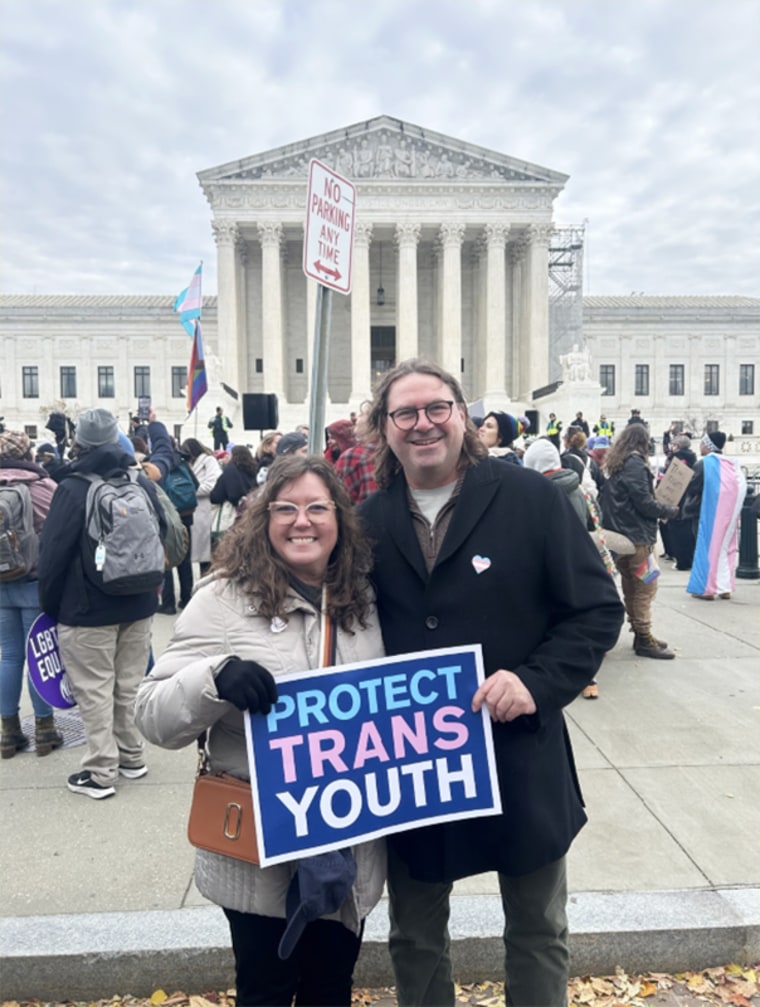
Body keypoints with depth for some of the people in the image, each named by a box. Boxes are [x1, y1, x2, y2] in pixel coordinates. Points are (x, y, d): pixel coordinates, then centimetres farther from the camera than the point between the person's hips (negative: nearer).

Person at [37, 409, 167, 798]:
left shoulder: (72, 488, -13)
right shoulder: (142, 483, 4)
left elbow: (53, 552, -11)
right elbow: (162, 536, 10)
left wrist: (50, 603, 3)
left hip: (87, 608, -5)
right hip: (138, 603, 6)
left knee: (95, 690, 3)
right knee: (130, 685, 16)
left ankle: (100, 772, 9)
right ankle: (132, 756, 27)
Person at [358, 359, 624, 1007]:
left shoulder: (531, 498, -9)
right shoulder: (369, 521, 0)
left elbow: (598, 610, -8)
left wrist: (536, 680, -21)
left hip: (520, 755, -2)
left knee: (538, 932, 21)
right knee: (415, 939, 22)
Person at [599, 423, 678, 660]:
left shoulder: (616, 463, 13)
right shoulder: (635, 463, -14)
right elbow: (644, 502, -17)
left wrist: (660, 507, 14)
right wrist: (670, 511, -3)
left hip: (622, 533, 9)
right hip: (637, 534, -9)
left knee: (631, 586, 13)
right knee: (646, 587, -4)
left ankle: (640, 633, 20)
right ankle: (644, 639, -1)